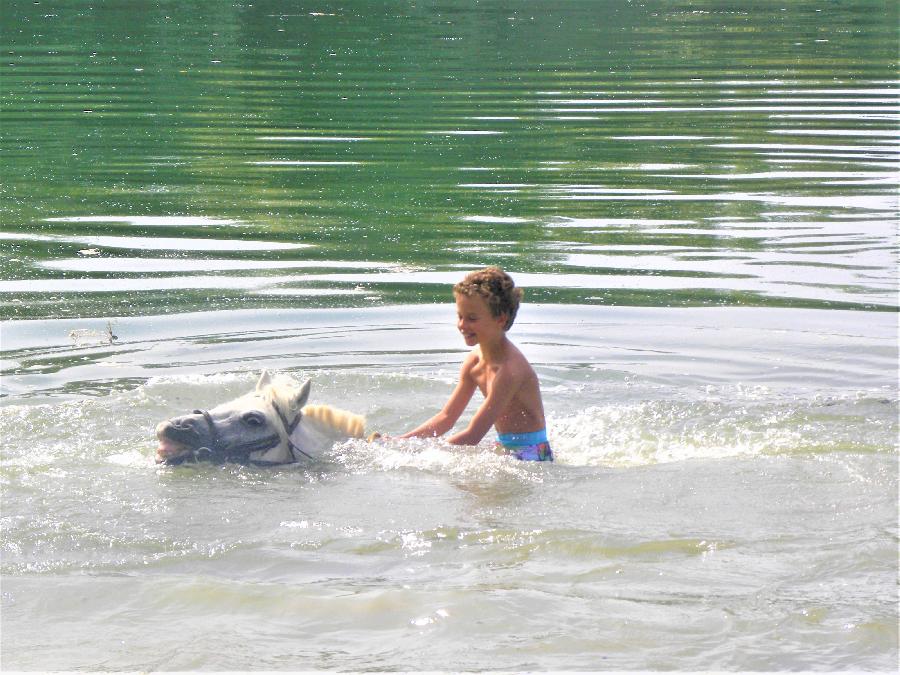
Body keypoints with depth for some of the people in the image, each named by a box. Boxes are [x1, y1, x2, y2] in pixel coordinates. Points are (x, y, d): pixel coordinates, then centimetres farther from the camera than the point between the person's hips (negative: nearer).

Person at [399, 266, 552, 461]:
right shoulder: (474, 361, 5)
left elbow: (473, 436, -23)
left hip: (531, 456, -9)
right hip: (506, 451, 9)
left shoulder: (510, 369, -23)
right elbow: (446, 418, 11)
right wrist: (399, 443, 0)